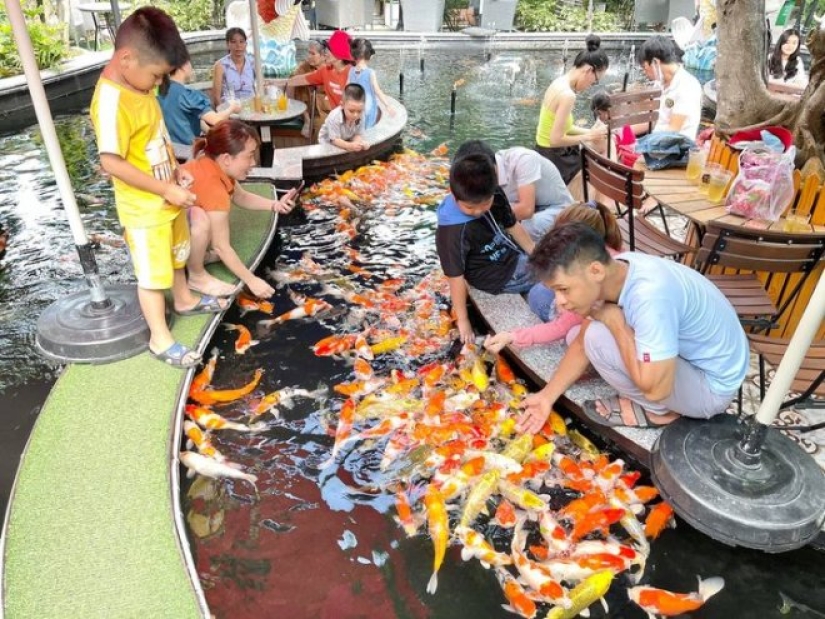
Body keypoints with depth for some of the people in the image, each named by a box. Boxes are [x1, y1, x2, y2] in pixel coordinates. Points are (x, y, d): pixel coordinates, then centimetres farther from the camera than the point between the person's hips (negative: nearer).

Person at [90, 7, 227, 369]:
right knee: (152, 274, 4)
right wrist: (166, 190, -25)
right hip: (143, 208, -9)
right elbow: (111, 162, -28)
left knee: (176, 255, 27)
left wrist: (175, 171, 4)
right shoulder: (111, 101, -26)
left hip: (168, 199, 9)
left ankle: (184, 299, 51)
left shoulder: (138, 85, 2)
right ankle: (160, 339, 19)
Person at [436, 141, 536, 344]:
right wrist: (462, 320, -18)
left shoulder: (494, 195, -14)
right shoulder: (453, 231, -34)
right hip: (501, 275, -7)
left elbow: (512, 226, 3)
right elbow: (456, 277, -26)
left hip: (515, 255, 7)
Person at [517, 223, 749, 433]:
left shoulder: (650, 295, -37)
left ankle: (656, 410, -1)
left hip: (712, 387, -8)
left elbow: (655, 389, -34)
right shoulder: (615, 271, -11)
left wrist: (615, 322, -26)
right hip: (688, 354, 8)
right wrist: (547, 396, -2)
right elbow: (582, 342, 2)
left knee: (600, 338, -25)